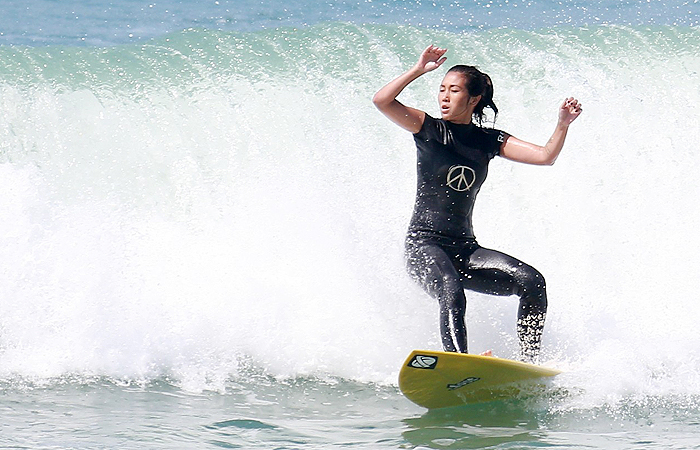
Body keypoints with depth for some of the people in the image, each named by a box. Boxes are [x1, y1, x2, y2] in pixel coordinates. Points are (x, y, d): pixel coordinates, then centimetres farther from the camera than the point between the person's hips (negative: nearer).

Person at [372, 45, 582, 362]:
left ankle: (529, 363, -11)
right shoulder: (430, 129, 1)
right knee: (452, 293, -35)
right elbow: (382, 101, -14)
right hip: (424, 244, -5)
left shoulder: (490, 141, 10)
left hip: (465, 249, 5)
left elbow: (546, 156, 1)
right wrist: (418, 70, -18)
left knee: (531, 281, -14)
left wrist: (562, 126, -15)